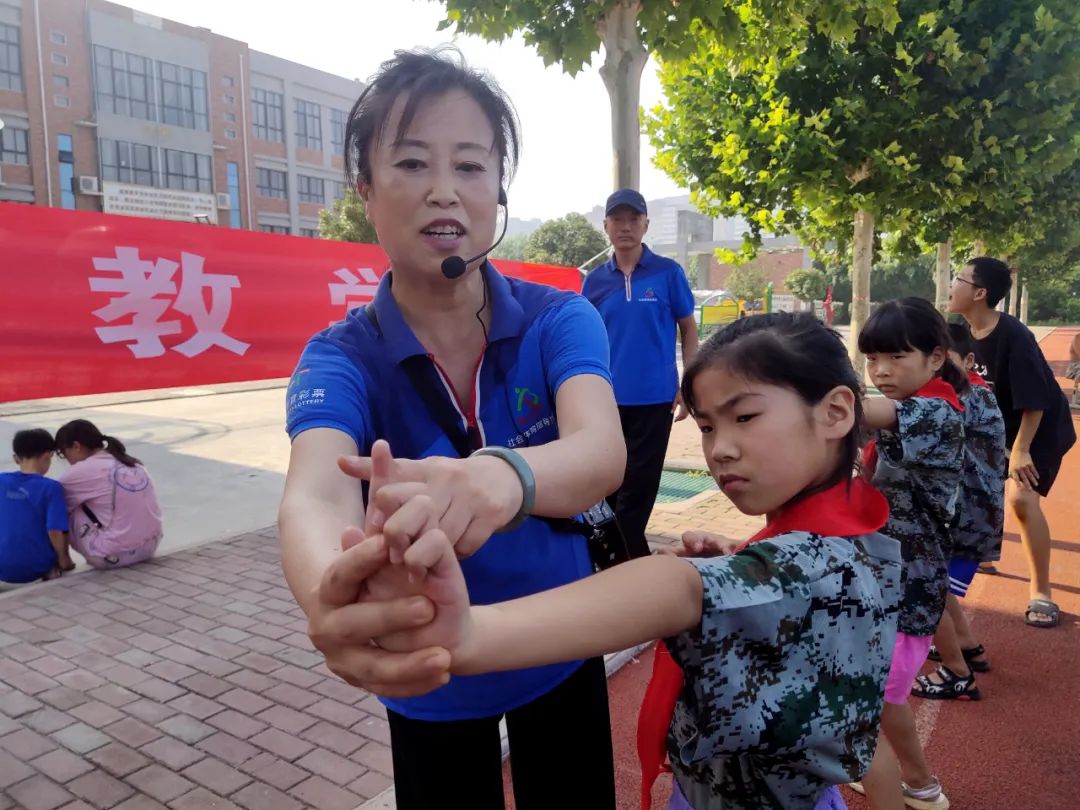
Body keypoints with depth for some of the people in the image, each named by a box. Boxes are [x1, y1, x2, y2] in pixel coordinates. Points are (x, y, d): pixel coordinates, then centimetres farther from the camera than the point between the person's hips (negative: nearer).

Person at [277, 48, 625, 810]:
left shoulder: (559, 319, -16)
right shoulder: (342, 358, -17)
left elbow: (602, 452, -35)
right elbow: (314, 493, -36)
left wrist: (501, 478, -58)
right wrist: (330, 593, -60)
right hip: (429, 680, 0)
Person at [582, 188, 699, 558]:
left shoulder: (668, 272, -2)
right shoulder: (595, 281, 4)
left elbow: (689, 330, 3)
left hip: (655, 396, -3)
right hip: (607, 398, 3)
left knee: (639, 485, 4)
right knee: (609, 483, 13)